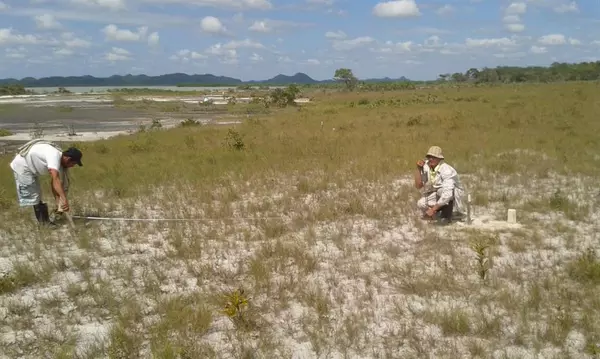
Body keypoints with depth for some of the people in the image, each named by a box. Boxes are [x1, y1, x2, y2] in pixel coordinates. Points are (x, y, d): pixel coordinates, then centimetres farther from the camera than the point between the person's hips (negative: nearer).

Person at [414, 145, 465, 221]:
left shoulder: (446, 170, -33)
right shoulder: (426, 166, -15)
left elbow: (447, 194, -42)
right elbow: (418, 185, -15)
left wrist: (433, 209, -42)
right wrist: (418, 169, -27)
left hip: (455, 194, -5)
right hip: (438, 195, 5)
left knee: (441, 190, -37)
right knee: (420, 204, -18)